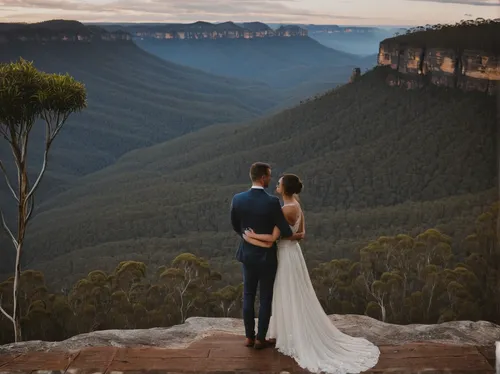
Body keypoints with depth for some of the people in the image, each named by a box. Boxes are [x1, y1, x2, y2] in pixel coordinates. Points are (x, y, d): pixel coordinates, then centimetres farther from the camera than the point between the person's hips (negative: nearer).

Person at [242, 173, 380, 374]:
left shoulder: (286, 209, -23)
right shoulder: (296, 205, 6)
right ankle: (289, 333, 29)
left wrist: (252, 236, -16)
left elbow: (273, 238, -27)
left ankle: (296, 339, 12)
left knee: (291, 298, 1)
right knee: (290, 297, 18)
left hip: (287, 255, -10)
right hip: (290, 251, 10)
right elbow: (301, 231, 14)